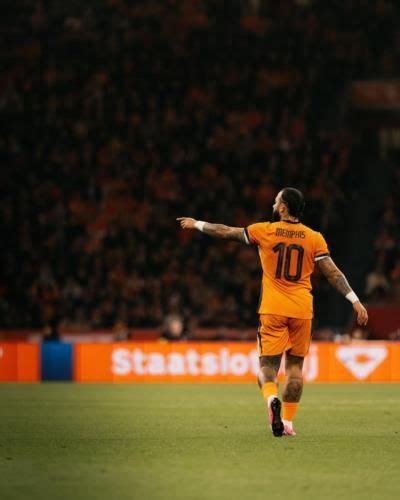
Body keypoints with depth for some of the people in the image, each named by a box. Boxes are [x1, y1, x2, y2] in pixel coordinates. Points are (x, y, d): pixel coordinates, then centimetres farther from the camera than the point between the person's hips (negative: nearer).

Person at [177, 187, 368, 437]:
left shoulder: (264, 231, -1)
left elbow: (226, 232, 8)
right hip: (302, 310, 1)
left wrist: (197, 224, 23)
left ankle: (271, 398, -29)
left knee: (268, 364, 2)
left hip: (273, 309, -1)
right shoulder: (314, 238, 1)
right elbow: (333, 273, -2)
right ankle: (288, 422, 7)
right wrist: (355, 300, 2)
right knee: (295, 365, 10)